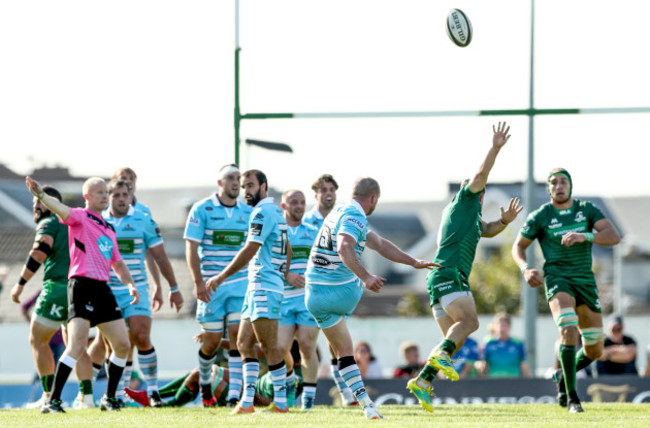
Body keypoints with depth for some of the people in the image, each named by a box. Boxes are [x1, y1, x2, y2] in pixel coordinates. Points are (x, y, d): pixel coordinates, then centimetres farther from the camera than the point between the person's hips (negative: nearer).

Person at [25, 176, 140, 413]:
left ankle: (109, 398, 22)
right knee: (77, 345, -19)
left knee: (122, 344, 8)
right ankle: (52, 401, -18)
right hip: (82, 285, -8)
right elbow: (60, 209, -21)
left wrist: (130, 284, 10)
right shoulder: (80, 218, 0)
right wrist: (40, 194, -41)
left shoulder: (108, 229, 22)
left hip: (102, 288, 8)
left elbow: (117, 263, 28)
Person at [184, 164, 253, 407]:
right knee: (212, 339, 3)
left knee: (238, 335, -10)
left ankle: (234, 394, -11)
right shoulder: (202, 210, -3)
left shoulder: (247, 212, 8)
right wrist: (198, 282, -15)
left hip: (240, 283, 3)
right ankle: (204, 382, 30)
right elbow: (191, 248, -6)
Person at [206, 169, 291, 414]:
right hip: (257, 287, 10)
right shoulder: (275, 212, 18)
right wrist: (284, 275, 32)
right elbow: (287, 249, 27)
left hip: (264, 287, -10)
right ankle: (247, 401, 4)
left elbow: (250, 251, -18)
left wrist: (222, 276, -13)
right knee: (244, 343, 7)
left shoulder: (263, 212, -12)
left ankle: (280, 402, -4)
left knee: (268, 346, -7)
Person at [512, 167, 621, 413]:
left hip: (585, 280, 4)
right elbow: (519, 247, 11)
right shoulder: (540, 216, 0)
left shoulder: (587, 210, 5)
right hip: (557, 278, -4)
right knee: (568, 330, -30)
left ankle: (563, 375, 37)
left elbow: (613, 236, -7)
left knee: (594, 350, 5)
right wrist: (525, 269, -11)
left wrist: (584, 237, -25)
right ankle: (571, 398, -23)